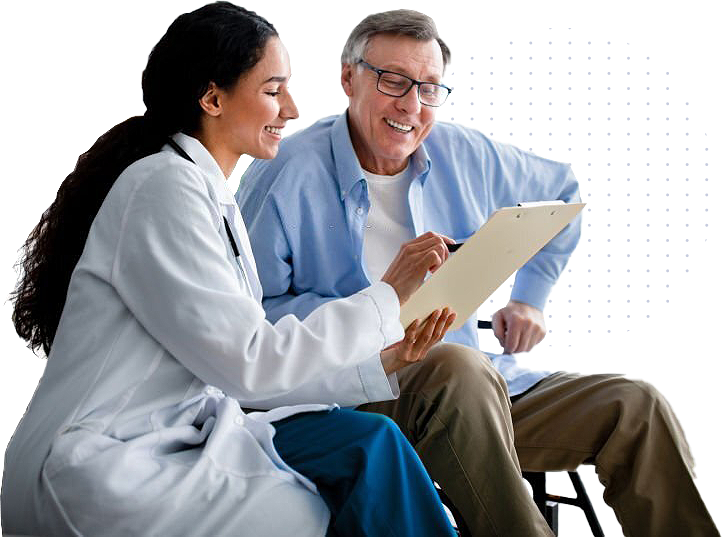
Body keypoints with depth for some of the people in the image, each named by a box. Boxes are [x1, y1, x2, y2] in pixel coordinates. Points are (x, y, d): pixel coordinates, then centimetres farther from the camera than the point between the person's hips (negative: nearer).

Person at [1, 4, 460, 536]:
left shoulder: (212, 196, 15)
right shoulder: (164, 187, -14)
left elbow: (243, 372, 10)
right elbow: (248, 362, -19)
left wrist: (378, 364, 4)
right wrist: (386, 297, -12)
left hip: (175, 439, 8)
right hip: (97, 475, -8)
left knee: (369, 442, -8)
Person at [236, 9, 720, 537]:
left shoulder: (464, 153, 10)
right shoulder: (282, 175, -6)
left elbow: (561, 191, 28)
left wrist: (529, 297, 21)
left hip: (476, 392, 6)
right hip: (354, 392, -6)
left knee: (638, 405, -10)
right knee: (459, 366, -39)